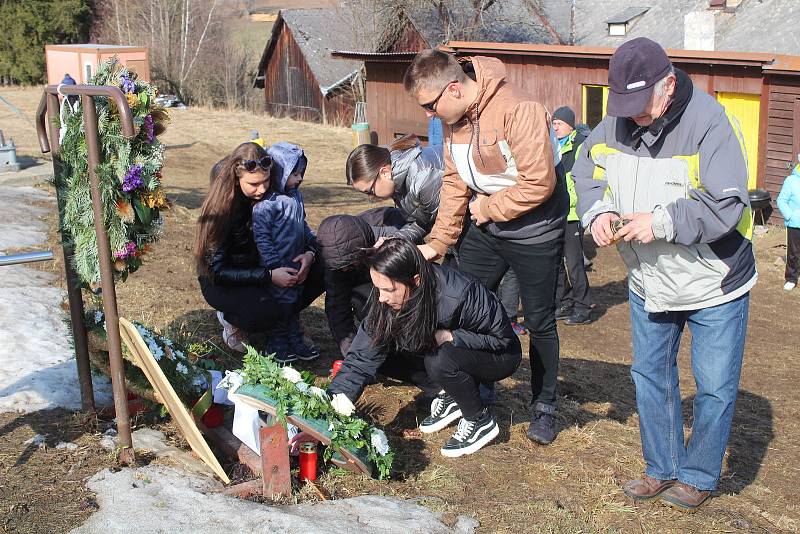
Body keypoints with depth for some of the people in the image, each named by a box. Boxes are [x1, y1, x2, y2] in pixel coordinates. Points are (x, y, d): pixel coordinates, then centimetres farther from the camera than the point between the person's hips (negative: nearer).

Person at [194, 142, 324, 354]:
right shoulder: (221, 208, -24)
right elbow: (218, 270, -25)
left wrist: (308, 253, -21)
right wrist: (269, 276, -33)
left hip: (263, 266, 6)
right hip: (221, 281, -5)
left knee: (319, 271, -15)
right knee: (264, 312, -34)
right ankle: (232, 321, -1)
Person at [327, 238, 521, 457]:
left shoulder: (458, 297, -36)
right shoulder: (388, 300, -19)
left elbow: (501, 337, -22)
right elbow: (366, 350, -19)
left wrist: (449, 336, -32)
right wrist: (341, 393, -29)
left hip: (500, 356, -6)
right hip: (453, 351, 6)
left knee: (439, 361, -34)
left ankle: (481, 421, -8)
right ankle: (452, 397, 5)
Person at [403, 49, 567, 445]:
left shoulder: (517, 111, -27)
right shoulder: (454, 117, -1)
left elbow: (539, 181, -28)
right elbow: (454, 182, 5)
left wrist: (487, 208, -16)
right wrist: (438, 242, 2)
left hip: (533, 230, -7)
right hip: (485, 225, 7)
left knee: (539, 322, 7)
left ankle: (544, 408, 25)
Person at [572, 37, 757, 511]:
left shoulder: (709, 121, -24)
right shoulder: (616, 124, -6)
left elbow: (727, 204, -28)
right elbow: (586, 173, 7)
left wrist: (660, 222, -32)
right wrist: (599, 212, -13)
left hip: (714, 284, -5)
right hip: (648, 282, 6)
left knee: (715, 387, 6)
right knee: (650, 376, 15)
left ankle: (699, 476, 26)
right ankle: (662, 469, 33)